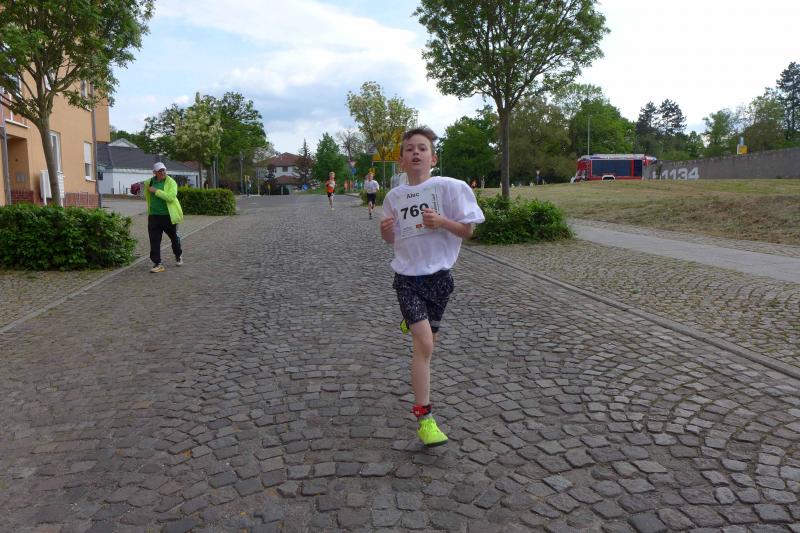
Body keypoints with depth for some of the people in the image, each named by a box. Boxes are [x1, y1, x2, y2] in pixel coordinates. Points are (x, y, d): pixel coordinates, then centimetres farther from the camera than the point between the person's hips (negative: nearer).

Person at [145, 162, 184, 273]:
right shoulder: (149, 183, 6)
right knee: (154, 241, -2)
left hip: (168, 216, -3)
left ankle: (178, 256, 38)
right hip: (154, 216, 3)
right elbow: (148, 197, 25)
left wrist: (156, 191, -22)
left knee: (174, 237, 14)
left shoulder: (171, 182, -9)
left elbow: (171, 197, -24)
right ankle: (157, 263, 4)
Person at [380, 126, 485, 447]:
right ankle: (424, 417, -5)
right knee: (424, 344, -14)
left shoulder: (448, 187, -5)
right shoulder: (394, 196, 5)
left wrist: (441, 221, -21)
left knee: (427, 341, 16)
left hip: (438, 274, 0)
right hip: (407, 276, 0)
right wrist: (385, 229, -7)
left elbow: (467, 230, -3)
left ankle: (411, 321, 55)